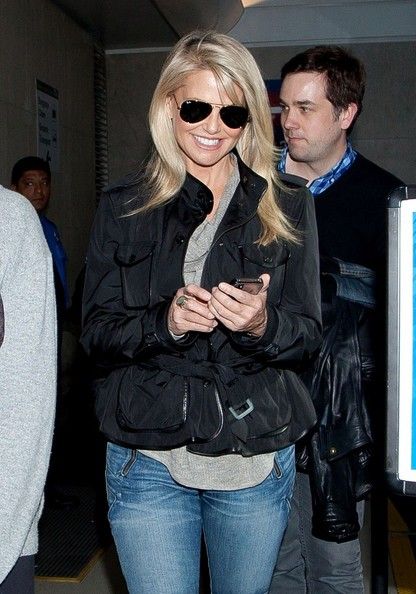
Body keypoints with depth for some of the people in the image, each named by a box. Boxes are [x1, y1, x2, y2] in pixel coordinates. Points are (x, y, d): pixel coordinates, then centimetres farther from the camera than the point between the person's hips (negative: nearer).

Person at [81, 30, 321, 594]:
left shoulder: (287, 204, 2)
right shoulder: (123, 206, 1)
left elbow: (308, 335, 1)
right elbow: (95, 333, -1)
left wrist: (261, 325, -22)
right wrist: (165, 322, -21)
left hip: (258, 459, 1)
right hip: (147, 459, -1)